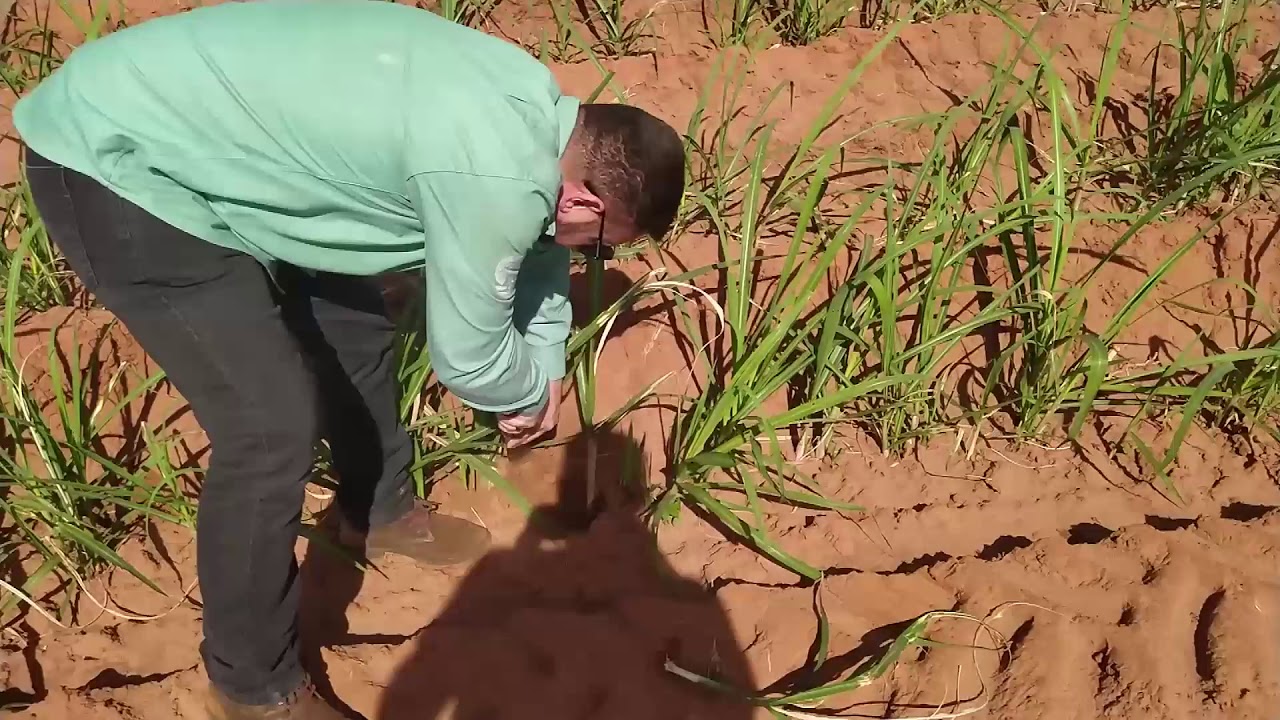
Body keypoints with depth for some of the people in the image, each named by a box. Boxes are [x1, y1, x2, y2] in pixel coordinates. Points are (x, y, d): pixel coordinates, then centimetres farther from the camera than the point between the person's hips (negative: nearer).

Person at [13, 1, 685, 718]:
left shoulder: (539, 105, 0)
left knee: (357, 328, 17)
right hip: (114, 160, -10)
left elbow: (537, 245, 19)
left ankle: (379, 511, 42)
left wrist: (546, 367, 23)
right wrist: (535, 394, 6)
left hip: (183, 117, 10)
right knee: (272, 423, -11)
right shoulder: (497, 182, -30)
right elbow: (467, 357, -15)